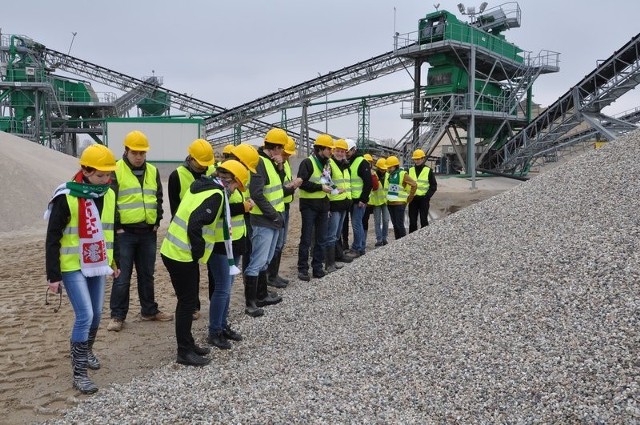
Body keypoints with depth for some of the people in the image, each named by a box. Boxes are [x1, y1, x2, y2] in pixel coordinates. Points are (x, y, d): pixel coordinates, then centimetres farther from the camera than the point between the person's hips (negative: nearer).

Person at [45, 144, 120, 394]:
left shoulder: (109, 195, 2)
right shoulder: (66, 197, -18)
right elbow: (53, 239, -13)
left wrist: (115, 261, 18)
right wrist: (53, 275, -12)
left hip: (97, 265, 6)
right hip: (72, 267, -6)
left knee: (96, 314, 14)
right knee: (85, 315, -11)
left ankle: (87, 352, 39)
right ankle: (79, 373, 1)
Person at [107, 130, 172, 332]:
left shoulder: (153, 171, 11)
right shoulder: (116, 170, -5)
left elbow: (158, 198, 16)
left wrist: (157, 222, 7)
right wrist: (117, 226, -10)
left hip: (148, 232, 5)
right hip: (124, 232, -5)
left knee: (147, 274, 14)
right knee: (122, 276, 0)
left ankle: (149, 310, 26)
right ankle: (118, 315, 11)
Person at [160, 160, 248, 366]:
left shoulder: (202, 186, 12)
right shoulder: (216, 194, -18)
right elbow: (195, 225, -28)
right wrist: (199, 252, -15)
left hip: (173, 250, 9)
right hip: (182, 256, -9)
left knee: (187, 300, 19)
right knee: (187, 302, 2)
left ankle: (188, 344, 31)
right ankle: (184, 352, 14)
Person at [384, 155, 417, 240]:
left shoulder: (402, 174, -9)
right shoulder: (388, 175, 11)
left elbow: (414, 185, -11)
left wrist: (409, 198, -7)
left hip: (399, 203, -7)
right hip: (389, 203, 7)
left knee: (400, 225, -7)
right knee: (395, 224, 12)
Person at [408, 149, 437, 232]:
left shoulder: (428, 171, 0)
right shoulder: (410, 170, 9)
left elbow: (434, 186, 1)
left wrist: (427, 196, -11)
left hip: (423, 199, -3)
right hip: (412, 199, 3)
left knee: (424, 220, 1)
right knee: (412, 221, 6)